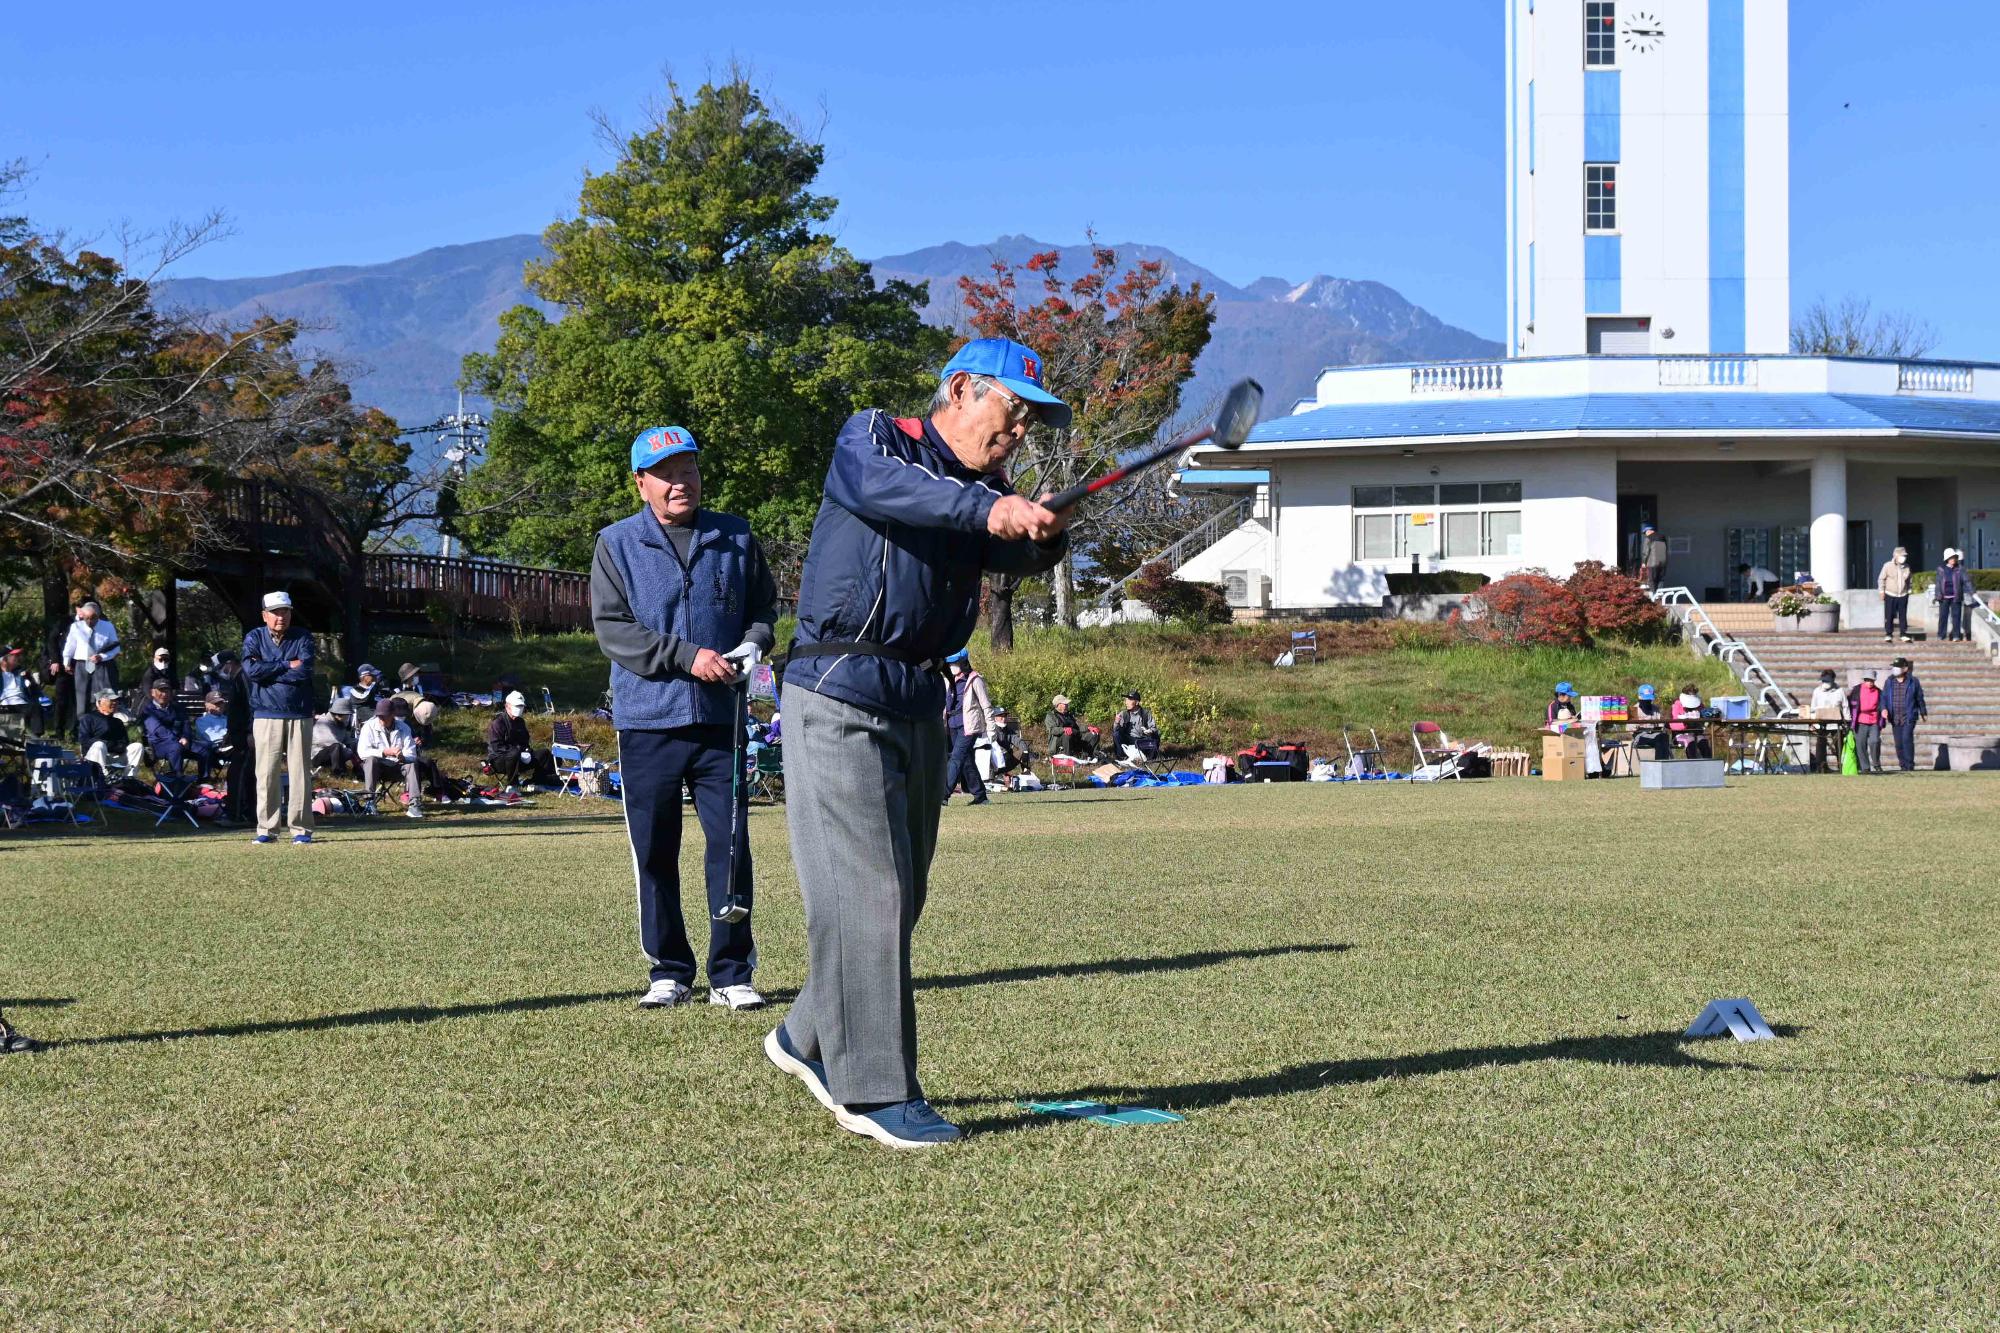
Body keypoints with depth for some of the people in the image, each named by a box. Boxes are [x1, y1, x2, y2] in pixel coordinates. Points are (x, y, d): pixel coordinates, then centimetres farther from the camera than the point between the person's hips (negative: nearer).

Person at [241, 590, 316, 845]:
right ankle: (267, 829, 7)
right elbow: (251, 670, -12)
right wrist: (286, 666, -10)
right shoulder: (254, 638, 5)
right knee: (266, 773, 0)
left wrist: (268, 671, -9)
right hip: (266, 715, 0)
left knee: (300, 773, 0)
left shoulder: (303, 638, 4)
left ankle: (301, 829, 4)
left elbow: (304, 671, -12)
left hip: (299, 715, 0)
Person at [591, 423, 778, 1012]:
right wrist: (688, 657, -15)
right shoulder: (617, 544, 3)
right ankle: (669, 974, 14)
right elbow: (611, 629, -5)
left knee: (731, 843, -2)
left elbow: (764, 605, 19)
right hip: (647, 722, -1)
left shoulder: (736, 537, 9)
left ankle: (731, 974, 5)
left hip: (720, 720, 1)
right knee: (655, 853, 3)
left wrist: (753, 643, -4)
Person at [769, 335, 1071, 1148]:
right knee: (865, 891, -10)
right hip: (839, 695, -8)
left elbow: (1021, 556, -5)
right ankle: (874, 1091, -6)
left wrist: (1044, 532, -28)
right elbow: (889, 488, -28)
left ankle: (810, 1039, 32)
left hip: (919, 706, 8)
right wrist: (989, 508, -43)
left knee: (900, 897, 14)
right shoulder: (871, 440, -5)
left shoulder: (987, 491, 14)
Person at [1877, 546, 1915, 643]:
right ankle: (1888, 635, 9)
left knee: (1903, 616, 4)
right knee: (1889, 616, 1)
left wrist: (1908, 591, 14)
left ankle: (1904, 634, 10)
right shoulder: (1888, 566, -5)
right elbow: (1881, 579, 1)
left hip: (1903, 595, 3)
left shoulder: (1907, 567, 5)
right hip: (1890, 595, -3)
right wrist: (1882, 591, -3)